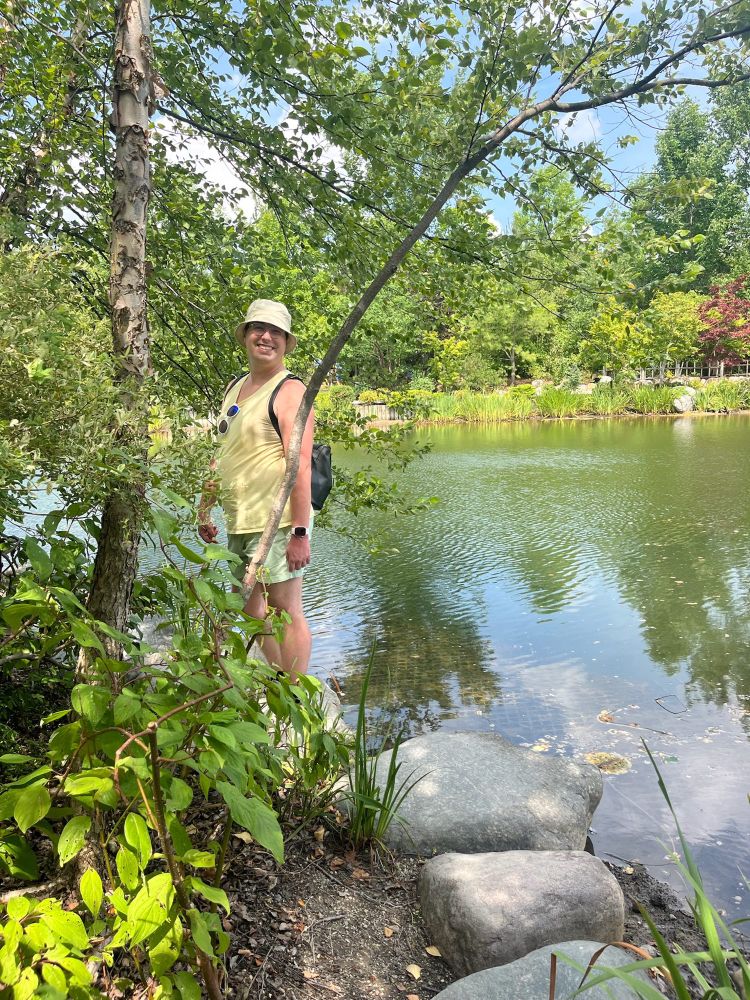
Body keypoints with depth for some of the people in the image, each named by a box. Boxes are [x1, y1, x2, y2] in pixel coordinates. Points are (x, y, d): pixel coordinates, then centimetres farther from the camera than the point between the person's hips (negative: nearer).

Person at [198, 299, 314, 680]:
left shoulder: (289, 391, -8)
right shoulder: (234, 389, 17)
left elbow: (300, 465, -17)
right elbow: (221, 457, 22)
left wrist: (300, 532, -24)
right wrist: (204, 509, 19)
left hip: (276, 522, -8)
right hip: (240, 522, 8)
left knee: (285, 610, -3)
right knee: (253, 610, 15)